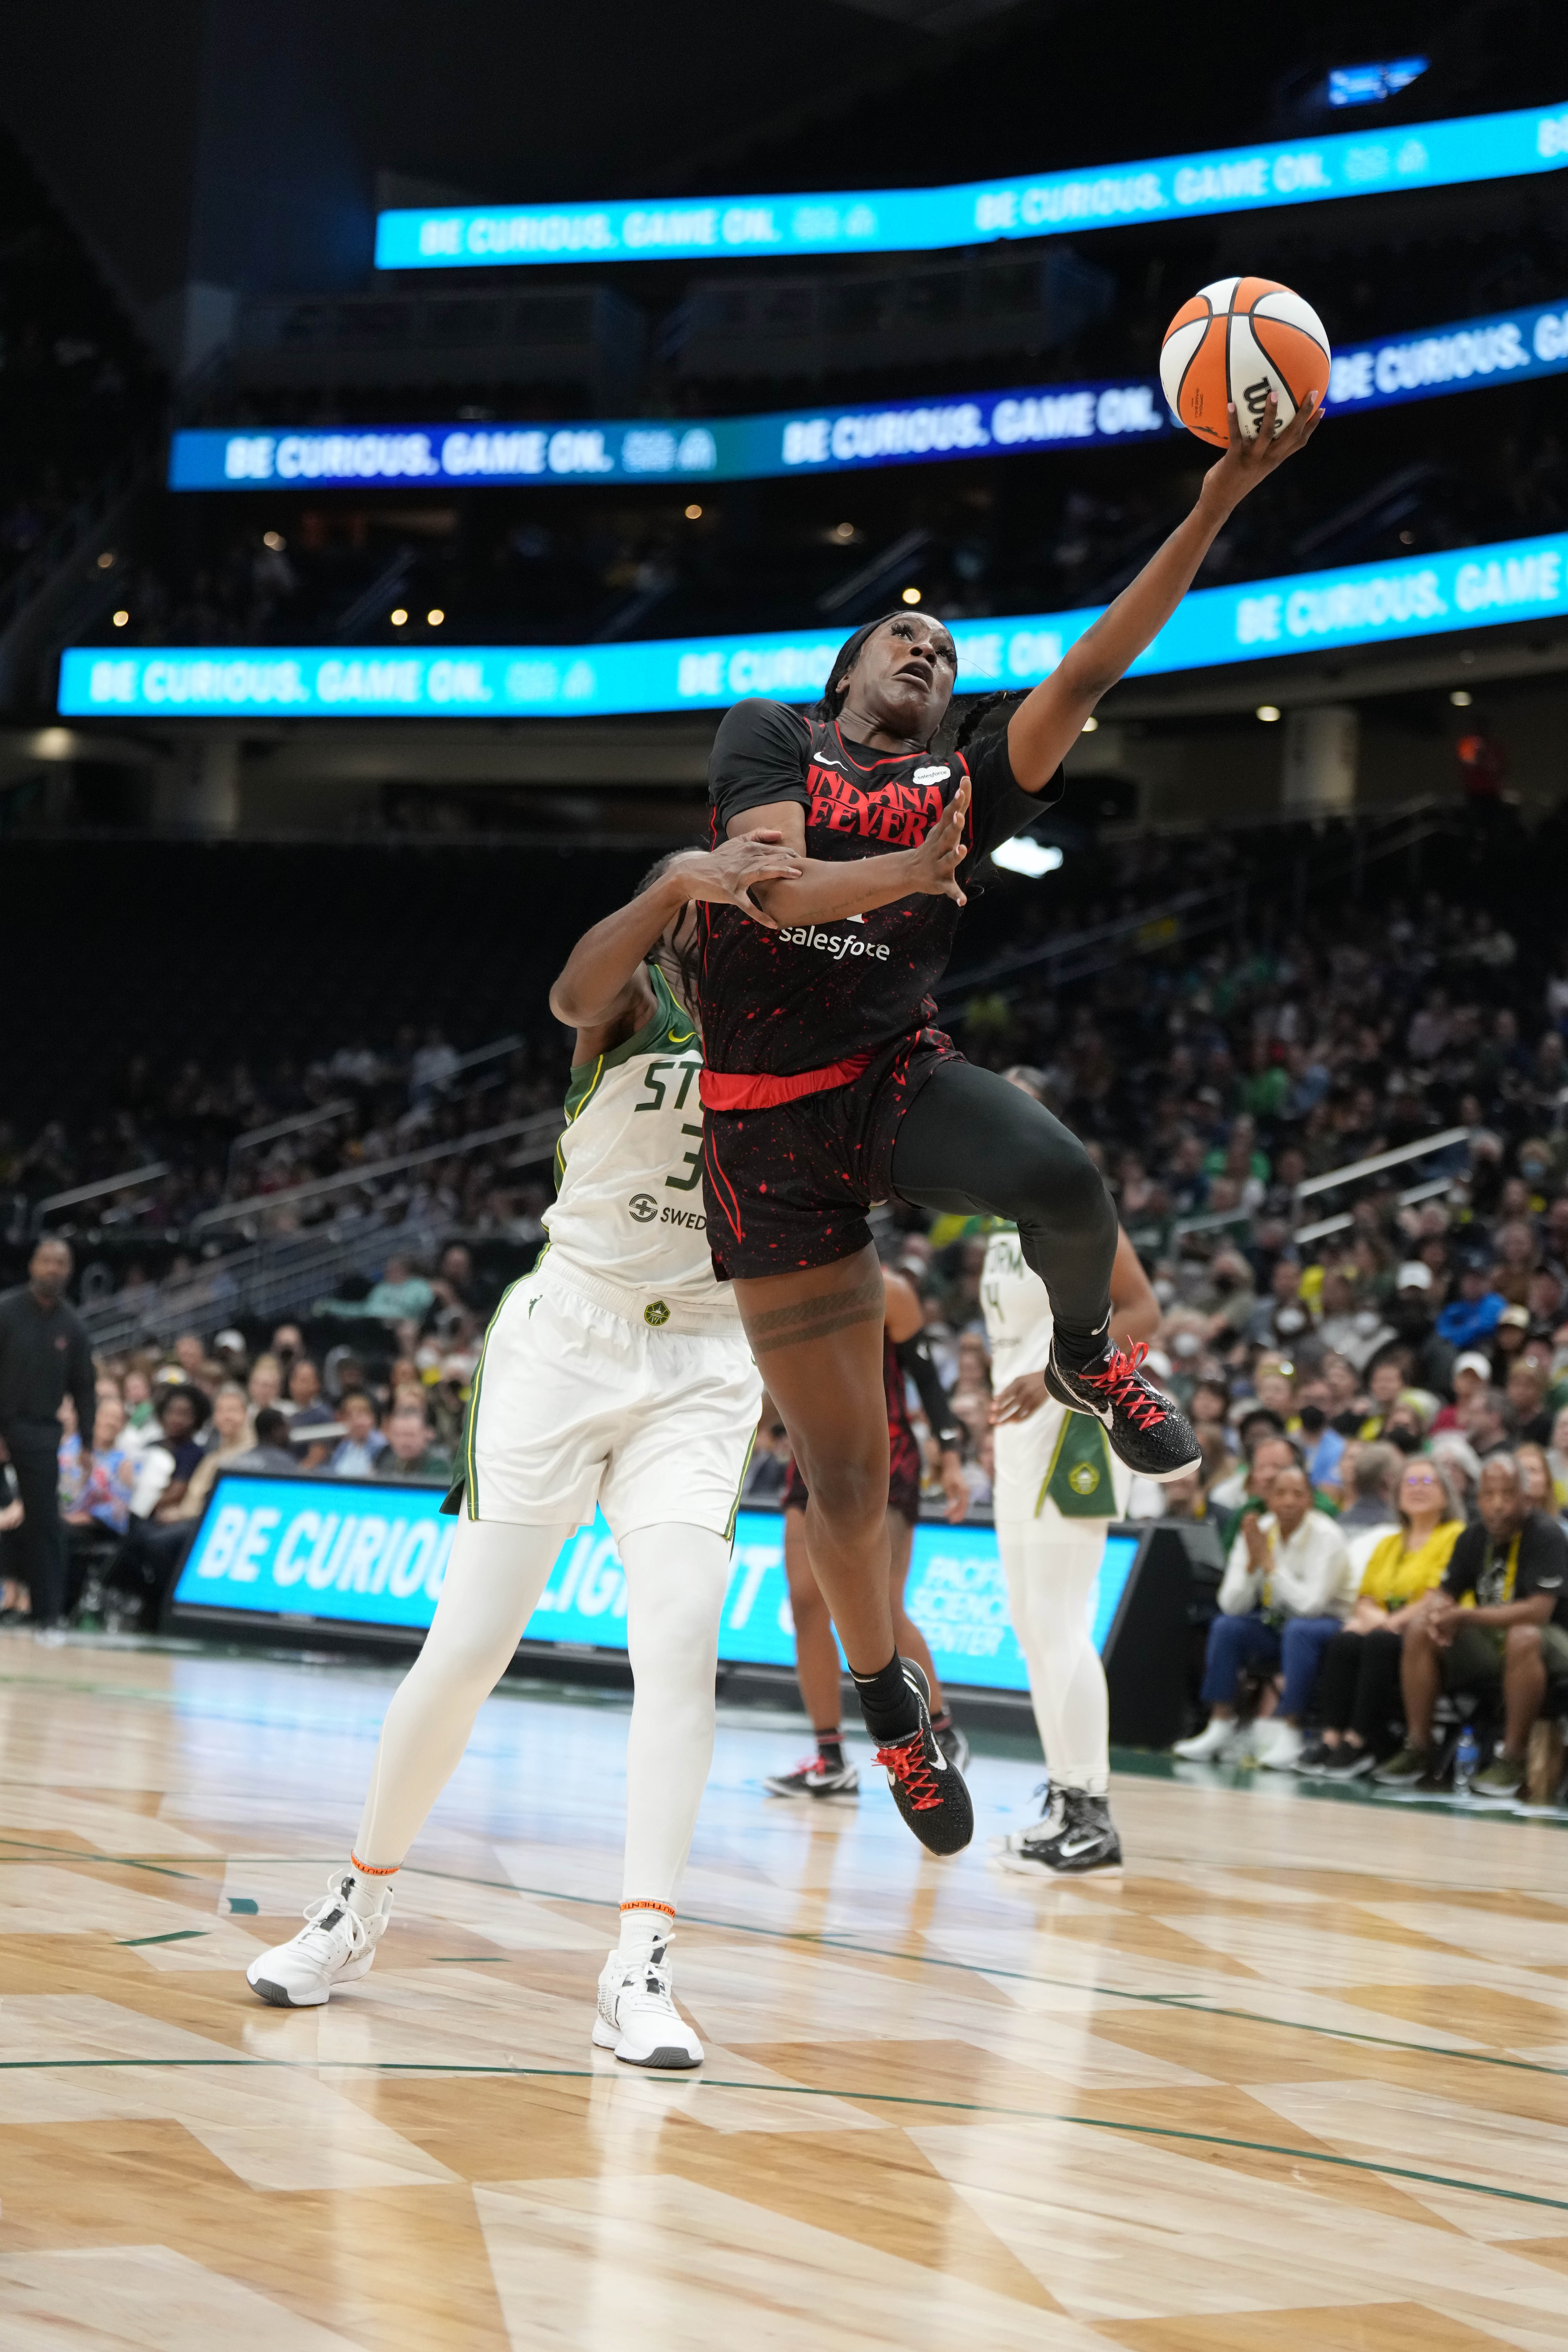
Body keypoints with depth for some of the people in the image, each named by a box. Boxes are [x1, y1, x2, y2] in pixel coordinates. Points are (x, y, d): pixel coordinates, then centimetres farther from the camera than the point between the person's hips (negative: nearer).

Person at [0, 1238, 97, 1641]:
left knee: (45, 1524, -2)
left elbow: (84, 1390, 10)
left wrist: (87, 1445, 5)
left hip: (41, 1434, 2)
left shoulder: (72, 1327, 6)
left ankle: (49, 1614, 0)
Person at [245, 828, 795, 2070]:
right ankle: (361, 1901, 18)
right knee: (471, 1643, -2)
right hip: (568, 1338, -2)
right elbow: (577, 991, -27)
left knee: (683, 1639, -16)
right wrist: (681, 884, -47)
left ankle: (642, 1967, -17)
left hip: (700, 1367, 2)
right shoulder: (634, 1005, -3)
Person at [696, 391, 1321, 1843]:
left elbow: (1087, 676, -2)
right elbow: (778, 887, -12)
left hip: (900, 1075, 2)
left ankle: (1086, 1354, 0)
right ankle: (887, 1703, 25)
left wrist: (1216, 507, -11)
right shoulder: (768, 739, 5)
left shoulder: (968, 782, 10)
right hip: (770, 1122, -2)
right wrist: (919, 867, -30)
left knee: (1059, 1180, -35)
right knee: (843, 1474, 0)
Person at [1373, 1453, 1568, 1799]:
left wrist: (1464, 1616, -30)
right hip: (1487, 1641, 6)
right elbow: (1444, 1593, 6)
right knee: (1419, 1630, -15)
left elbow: (1539, 1611, -27)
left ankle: (1511, 1759, -31)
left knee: (1524, 1638, -40)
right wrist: (1438, 1612, -21)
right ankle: (1418, 1748, -12)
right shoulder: (1474, 1538, 1)